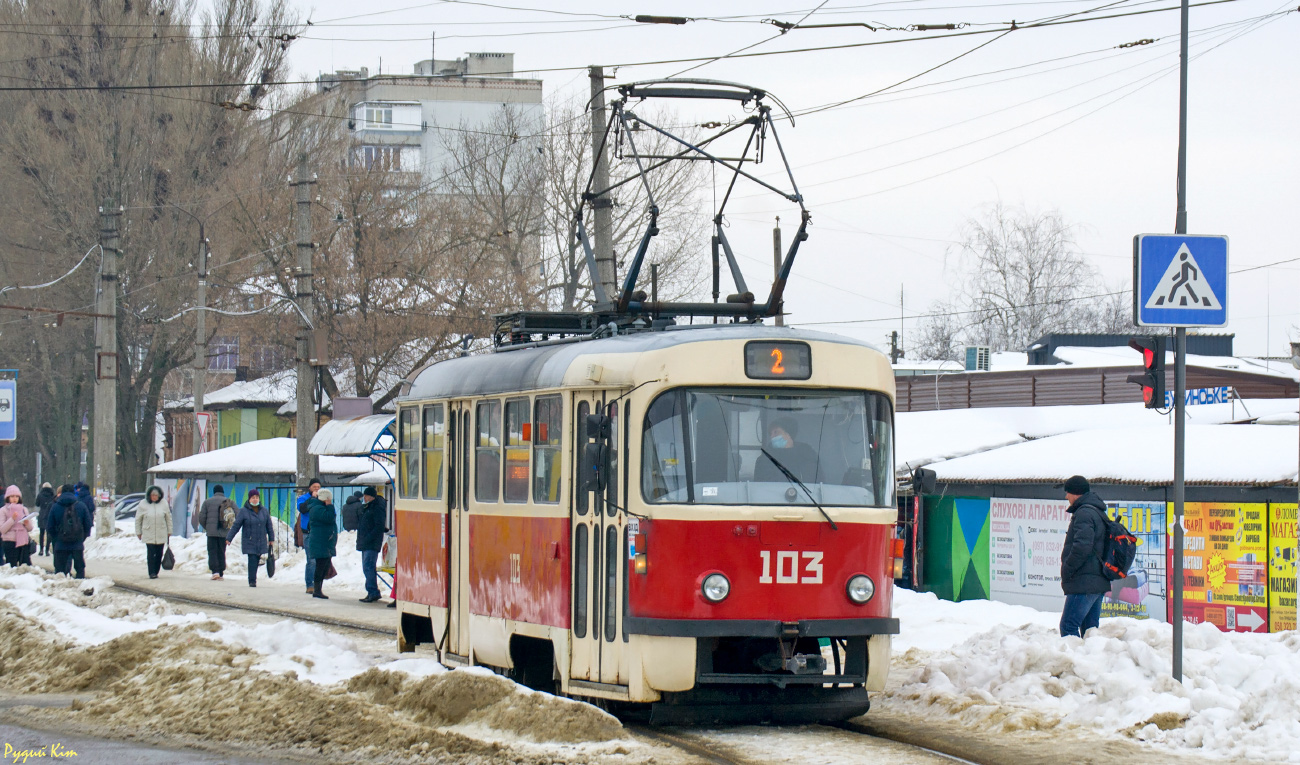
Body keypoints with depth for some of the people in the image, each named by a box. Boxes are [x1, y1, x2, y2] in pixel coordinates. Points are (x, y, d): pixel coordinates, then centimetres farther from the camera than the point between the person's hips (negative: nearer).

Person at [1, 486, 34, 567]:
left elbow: (30, 529, 14)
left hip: (24, 541, 3)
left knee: (26, 566, -3)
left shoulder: (24, 509, 13)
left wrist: (27, 523, -8)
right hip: (10, 542, -3)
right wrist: (12, 519, -16)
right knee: (12, 567, -6)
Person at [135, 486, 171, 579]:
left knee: (159, 554, 4)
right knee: (151, 553, -9)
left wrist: (169, 531, 10)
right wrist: (138, 532, 6)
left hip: (161, 535, 2)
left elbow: (168, 518, 10)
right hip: (148, 534, -2)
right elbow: (138, 519, 6)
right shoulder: (143, 504, -2)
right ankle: (152, 573, -8)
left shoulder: (164, 503, 2)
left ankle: (156, 572, 15)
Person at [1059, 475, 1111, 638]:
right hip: (1098, 582, 10)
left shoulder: (1084, 513, -12)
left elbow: (1082, 546, -23)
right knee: (1090, 629, 11)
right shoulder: (1098, 513, 21)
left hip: (1083, 583, -10)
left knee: (1068, 626, -12)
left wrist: (1067, 571, -14)